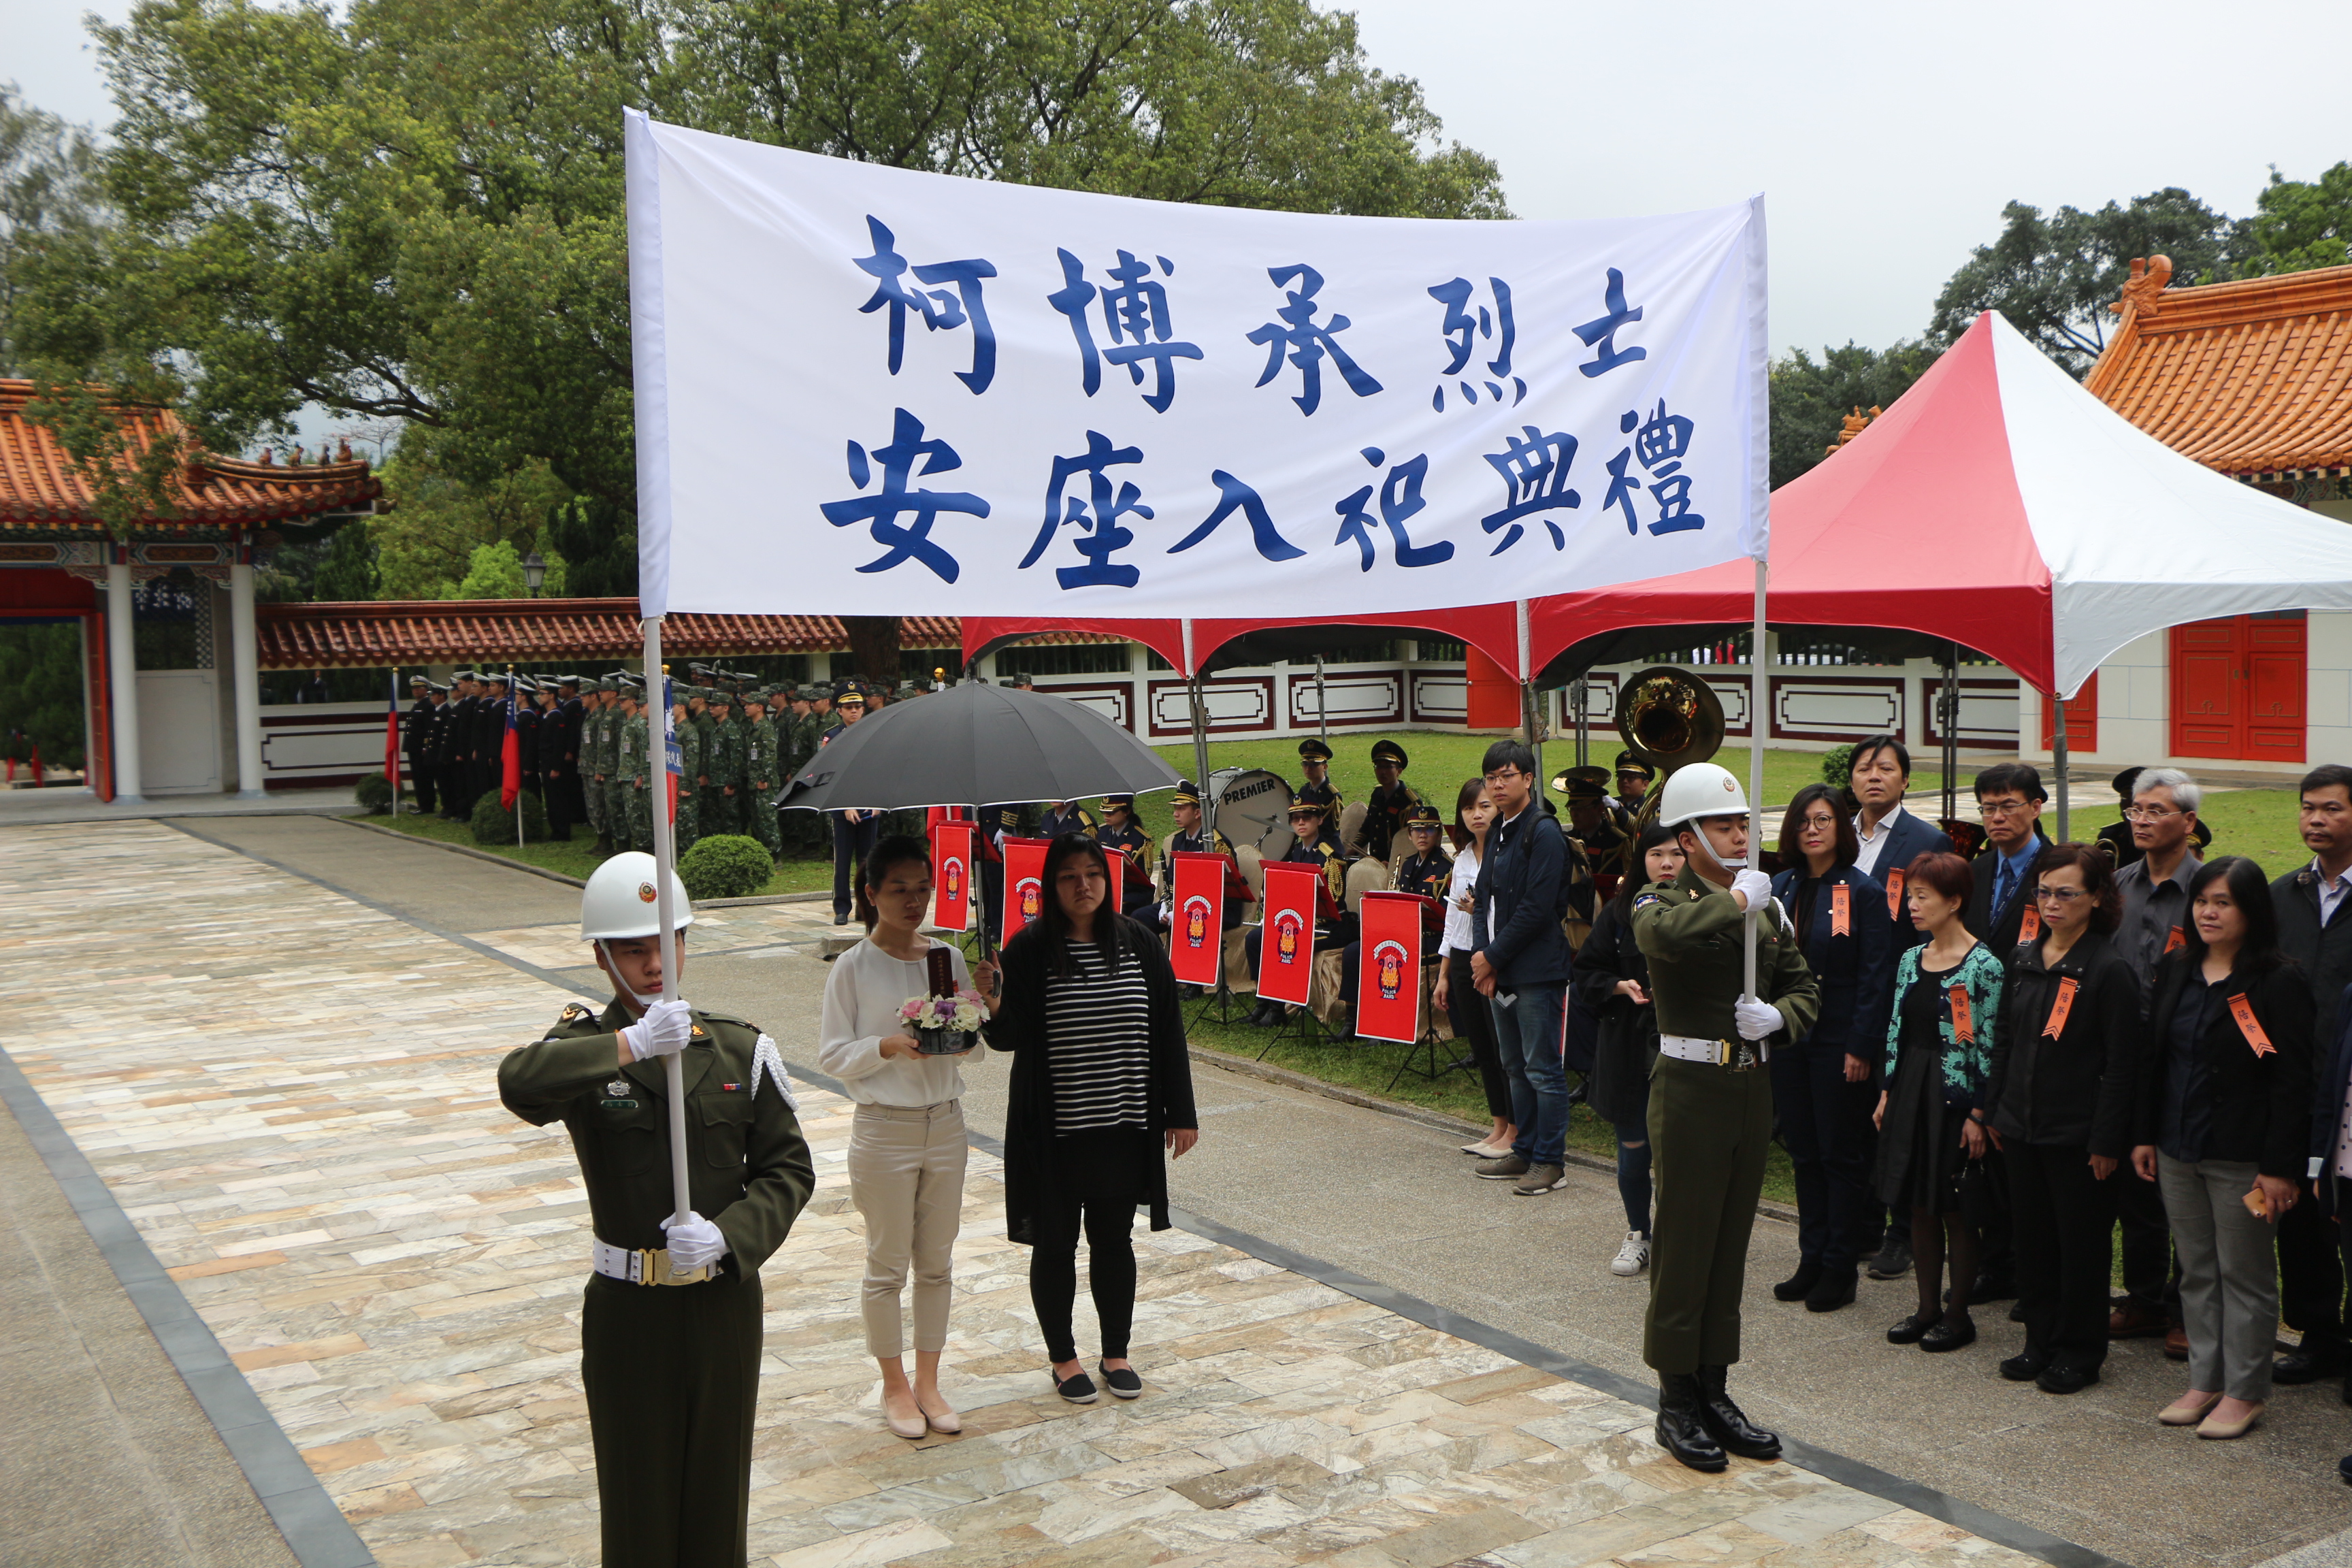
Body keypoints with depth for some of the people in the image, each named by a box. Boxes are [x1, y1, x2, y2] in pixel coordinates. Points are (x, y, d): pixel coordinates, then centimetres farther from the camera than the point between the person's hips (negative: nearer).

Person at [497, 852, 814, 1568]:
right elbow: (520, 1084, -29)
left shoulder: (741, 1048, 1)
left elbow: (788, 1168, 0)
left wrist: (726, 1235, -15)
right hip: (629, 1312, -2)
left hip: (726, 1300, 2)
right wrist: (630, 1044, -38)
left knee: (719, 1490, 13)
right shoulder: (585, 1046, -6)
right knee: (638, 1501, 9)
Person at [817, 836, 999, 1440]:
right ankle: (895, 1385, 23)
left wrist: (980, 1004, -12)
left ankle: (928, 1383, 25)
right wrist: (888, 1046, -23)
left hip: (945, 1124, 4)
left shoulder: (949, 958, 3)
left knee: (937, 1262, 12)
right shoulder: (853, 967, -8)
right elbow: (832, 1055, -7)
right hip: (884, 1129, -4)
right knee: (887, 1265, 7)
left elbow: (973, 1050, 7)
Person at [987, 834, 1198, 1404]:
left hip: (1124, 1128, 2)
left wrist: (1180, 1112, 5)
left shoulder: (1139, 944, 0)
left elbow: (1168, 1032, 4)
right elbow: (1010, 1036, -11)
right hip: (1053, 1134, -2)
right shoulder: (1029, 950, -8)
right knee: (1055, 1244, 10)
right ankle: (1063, 1357, 28)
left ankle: (1116, 1353, 32)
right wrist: (993, 1009, -34)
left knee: (1114, 1240, 15)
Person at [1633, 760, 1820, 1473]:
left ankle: (1715, 1392, 24)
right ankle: (1676, 1403, 12)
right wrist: (1734, 900, -22)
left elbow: (1805, 991, 14)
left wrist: (1778, 1015, -8)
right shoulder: (1661, 902, -8)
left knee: (1731, 1244, 13)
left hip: (1752, 1087, 6)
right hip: (1690, 1089, -6)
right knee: (1684, 1246, 1)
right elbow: (1663, 933, -35)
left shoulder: (1764, 907, 12)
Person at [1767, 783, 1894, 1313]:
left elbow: (1876, 976, -10)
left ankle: (1840, 1268, 11)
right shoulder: (1779, 889, 8)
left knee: (1841, 1155, 3)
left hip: (1838, 1044, -5)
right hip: (1787, 1040, 5)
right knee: (1804, 1152, 11)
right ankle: (1812, 1260, 20)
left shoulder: (1863, 892, -7)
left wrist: (1861, 1046, -15)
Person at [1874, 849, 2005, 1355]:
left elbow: (1987, 1045, -12)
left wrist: (1978, 1114, -14)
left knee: (1957, 1211, 4)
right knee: (1920, 1207, 11)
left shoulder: (1983, 966, -12)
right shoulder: (1911, 960, 8)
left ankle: (1958, 1313, 15)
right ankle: (1928, 1307, 22)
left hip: (1955, 1098, -6)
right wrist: (1887, 1094, 11)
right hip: (1910, 1092, 6)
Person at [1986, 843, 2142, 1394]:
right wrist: (1995, 1111, 11)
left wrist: (2107, 1141, -14)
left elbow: (2121, 1066, -12)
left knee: (2082, 1244, 5)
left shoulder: (2110, 971, -11)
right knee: (2033, 1239, 13)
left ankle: (2079, 1350, 19)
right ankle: (2041, 1341, 25)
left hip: (2079, 1135, -6)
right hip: (2024, 1127, 6)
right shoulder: (2024, 961, 7)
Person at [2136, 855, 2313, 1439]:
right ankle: (2204, 1382, 24)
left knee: (2244, 1273, 5)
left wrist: (2280, 1167, -17)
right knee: (2197, 1271, 14)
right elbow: (2154, 1058, 13)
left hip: (2241, 1157, -6)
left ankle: (2244, 1392, 16)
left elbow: (2293, 1082, -13)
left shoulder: (2279, 982, -11)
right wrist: (2144, 1134, 9)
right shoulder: (2177, 971, 8)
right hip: (2178, 1150, 6)